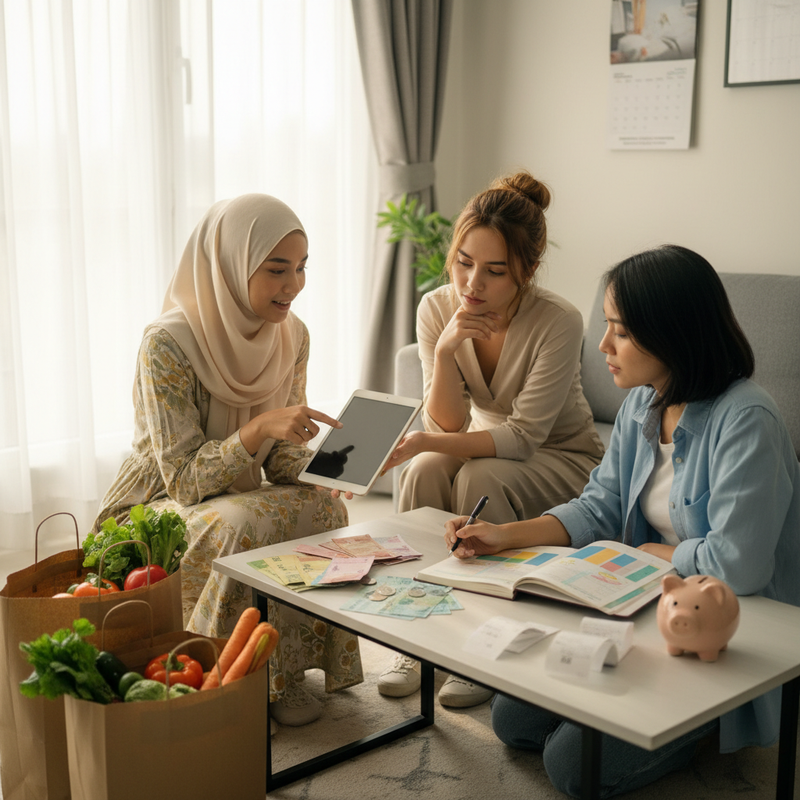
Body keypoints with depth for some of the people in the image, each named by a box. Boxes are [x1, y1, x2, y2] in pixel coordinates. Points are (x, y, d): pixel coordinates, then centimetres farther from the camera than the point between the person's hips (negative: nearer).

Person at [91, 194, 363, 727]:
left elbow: (283, 462, 0)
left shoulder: (291, 335, -4)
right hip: (157, 511, -5)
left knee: (323, 508, -24)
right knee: (242, 525, -35)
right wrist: (258, 427, -40)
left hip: (239, 497, 6)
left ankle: (285, 674, -9)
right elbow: (183, 478, -25)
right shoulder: (168, 344, -24)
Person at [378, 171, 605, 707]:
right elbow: (450, 423, -14)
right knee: (424, 471, -26)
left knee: (481, 477, -31)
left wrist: (427, 441, -37)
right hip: (485, 447, 4)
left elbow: (524, 436, -26)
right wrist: (445, 351, -32)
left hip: (563, 458, -4)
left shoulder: (558, 322, -27)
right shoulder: (437, 308, -14)